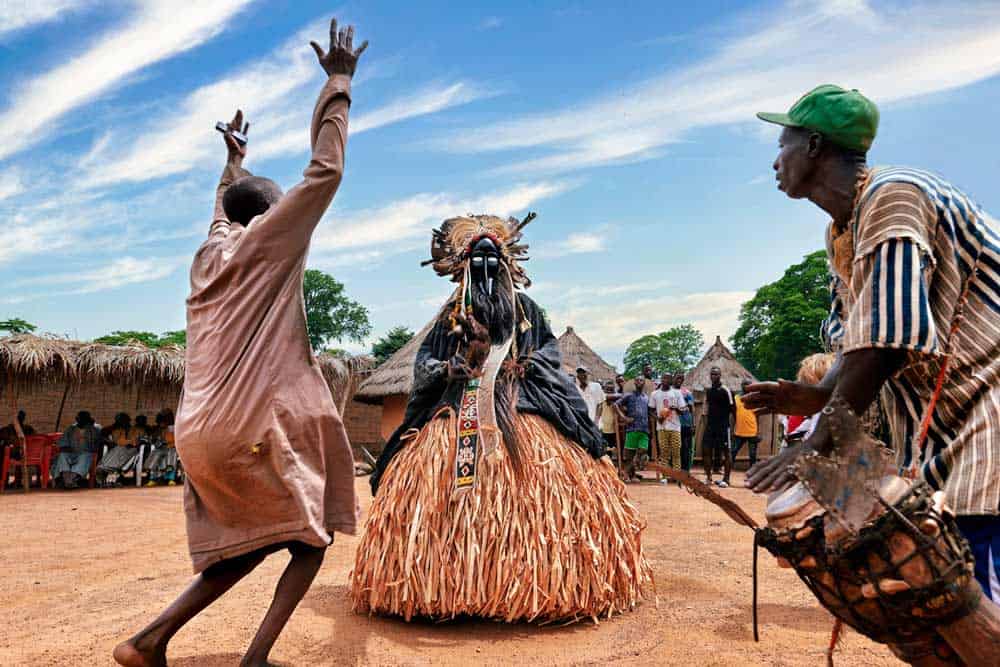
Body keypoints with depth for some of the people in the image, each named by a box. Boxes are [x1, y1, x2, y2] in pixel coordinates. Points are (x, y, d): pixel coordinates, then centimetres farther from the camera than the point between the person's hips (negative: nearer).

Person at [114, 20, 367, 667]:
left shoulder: (210, 254, 14)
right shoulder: (268, 246, -5)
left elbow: (225, 211, 36)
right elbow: (325, 172, -7)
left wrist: (234, 159, 51)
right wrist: (338, 84, 2)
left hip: (201, 432, 8)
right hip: (253, 428, -8)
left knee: (246, 545, 21)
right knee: (312, 536, 9)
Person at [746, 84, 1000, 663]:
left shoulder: (891, 196, -17)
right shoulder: (841, 235, 13)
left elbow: (885, 340, -25)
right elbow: (854, 336, 15)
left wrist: (820, 443, -22)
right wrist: (820, 395, -5)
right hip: (940, 438, 9)